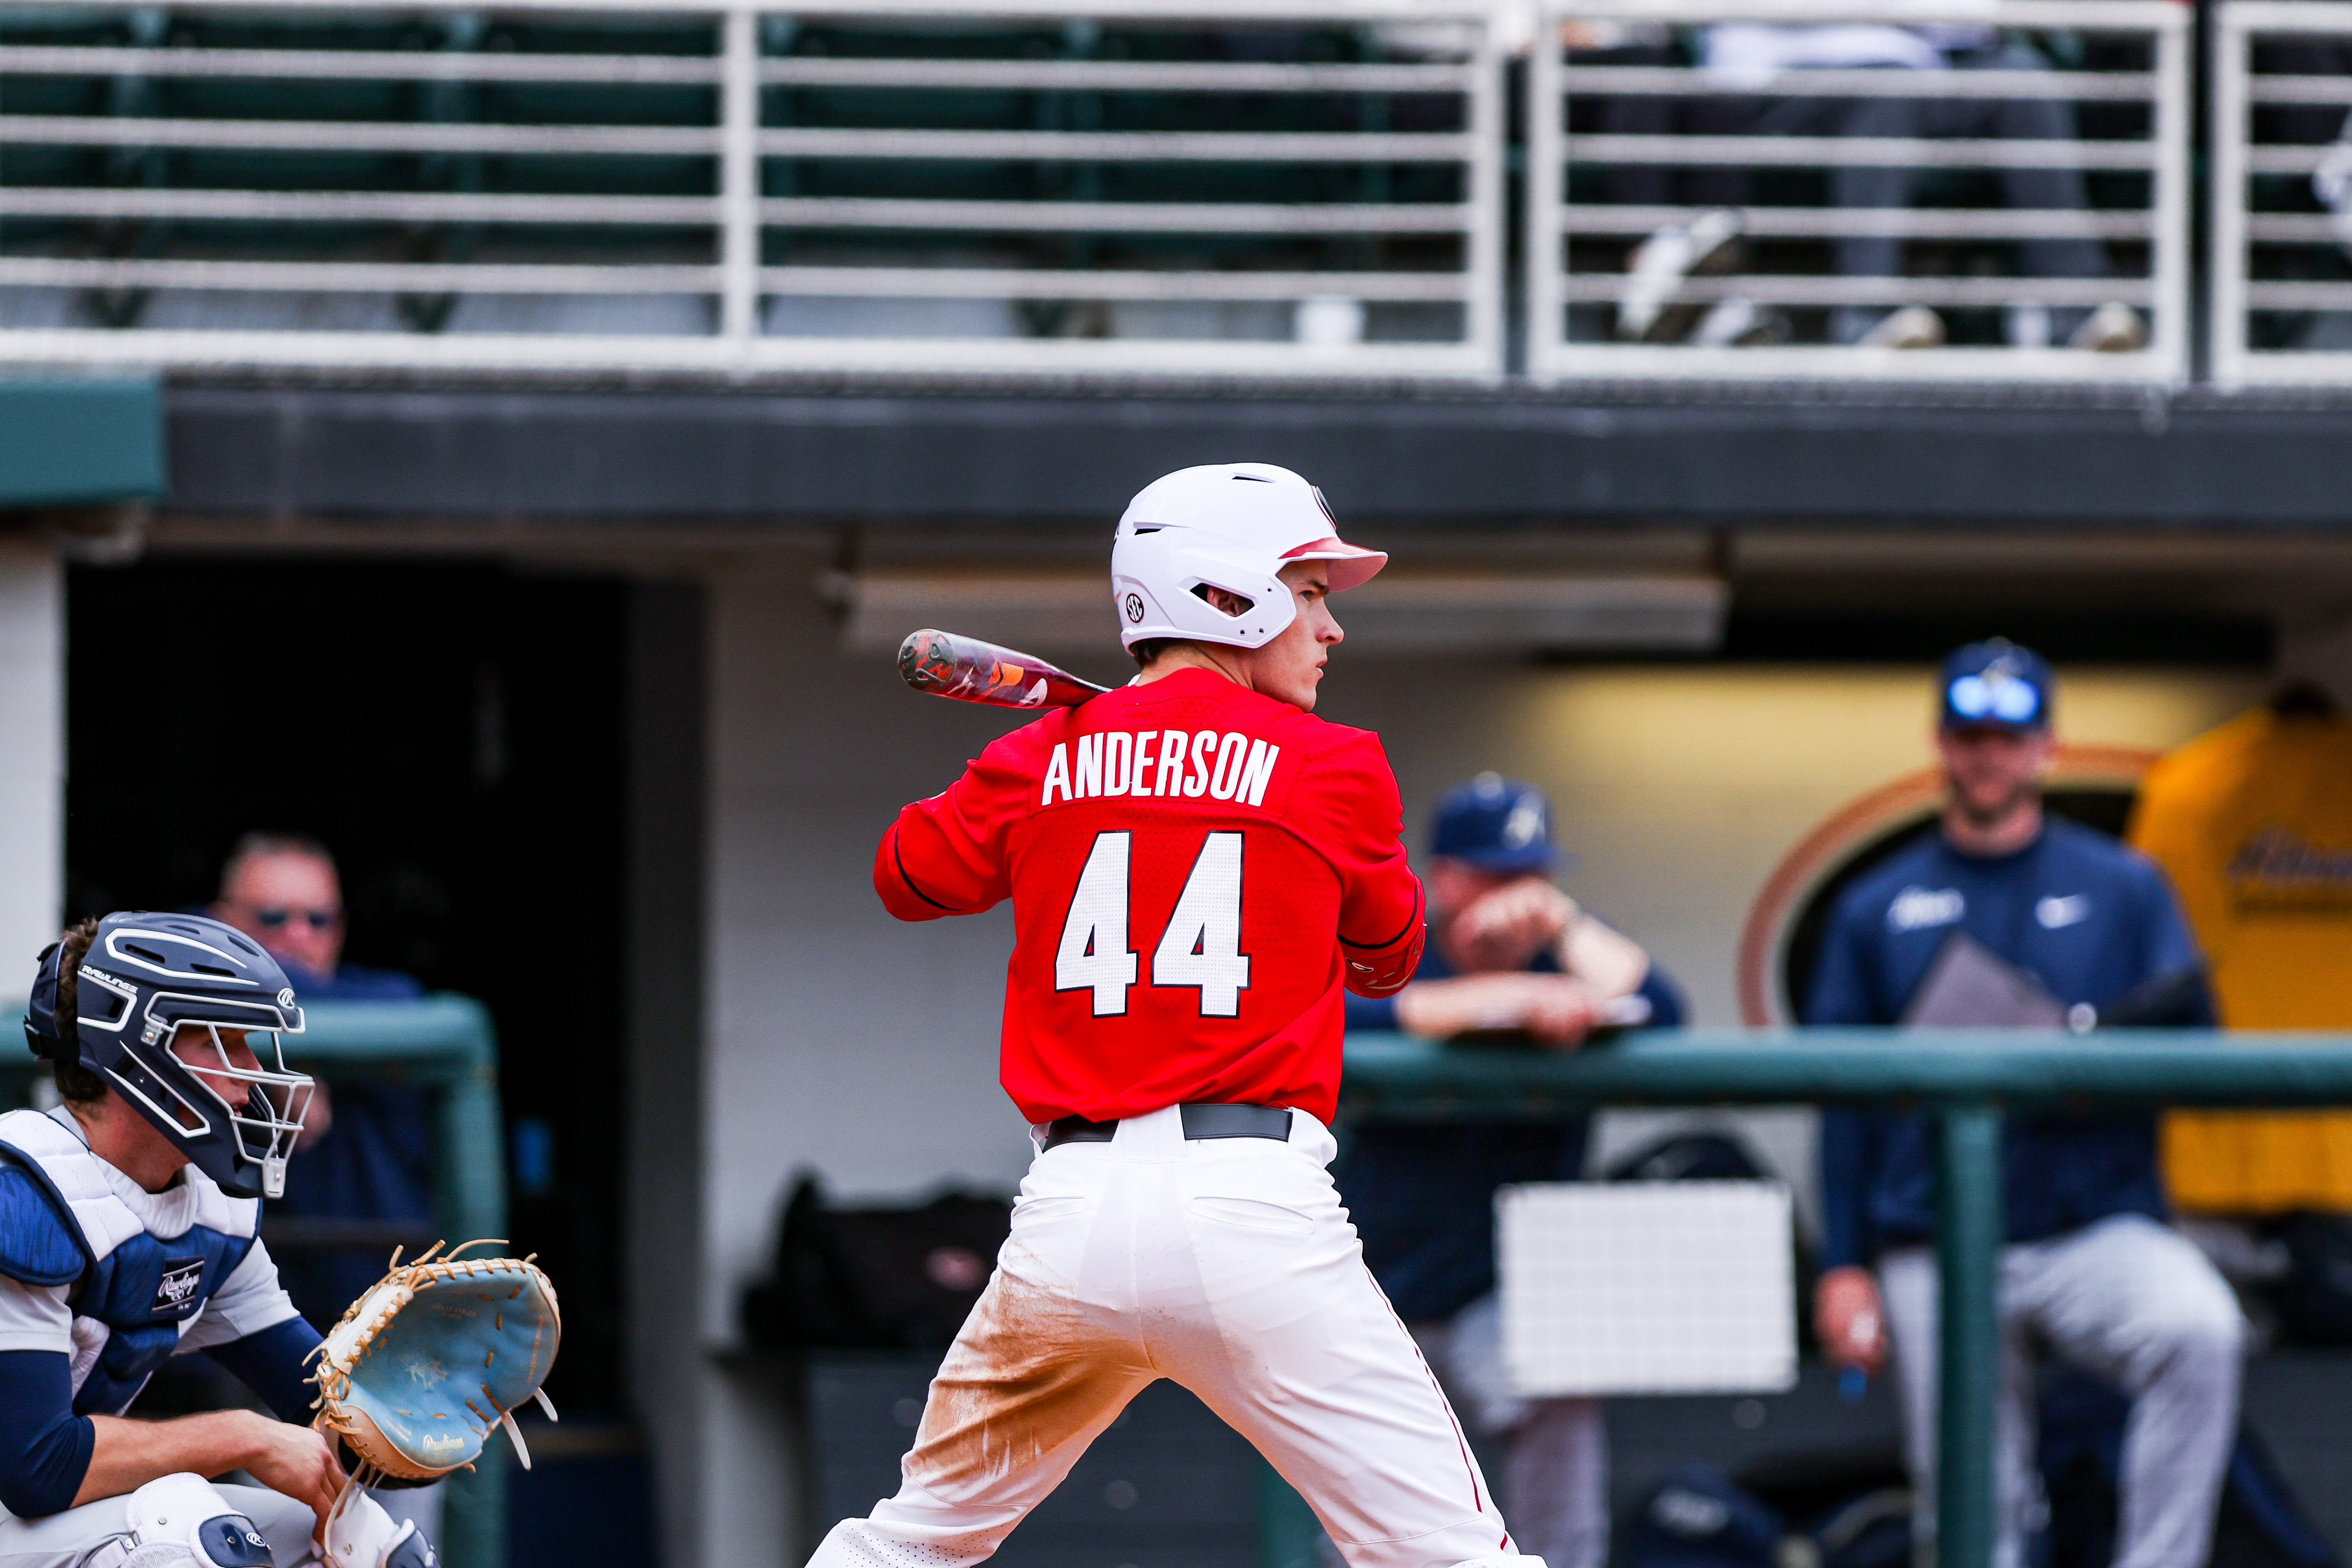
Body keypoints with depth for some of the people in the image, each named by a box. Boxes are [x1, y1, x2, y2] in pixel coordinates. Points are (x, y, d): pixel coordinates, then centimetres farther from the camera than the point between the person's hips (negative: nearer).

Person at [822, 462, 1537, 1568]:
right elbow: (1387, 958, 21)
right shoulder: (1337, 771, 3)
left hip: (1071, 1216, 4)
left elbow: (906, 876, 30)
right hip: (1251, 1208, -4)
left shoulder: (1042, 762, 10)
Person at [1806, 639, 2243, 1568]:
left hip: (2098, 1229, -1)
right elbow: (1844, 1102, 11)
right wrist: (1843, 1266, 3)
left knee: (2201, 1332, -32)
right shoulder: (1878, 911, 13)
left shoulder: (2125, 889, 11)